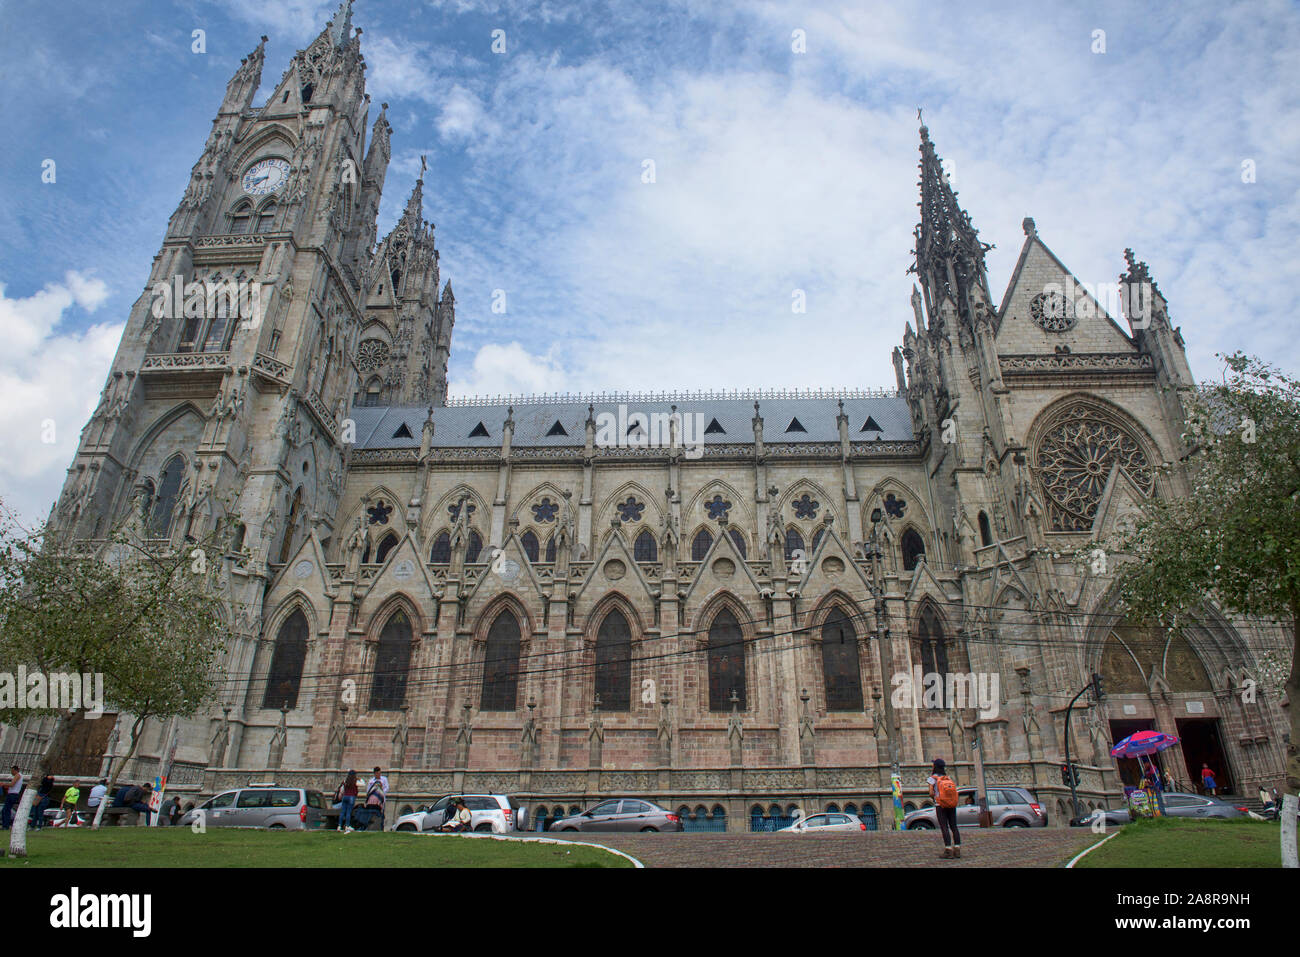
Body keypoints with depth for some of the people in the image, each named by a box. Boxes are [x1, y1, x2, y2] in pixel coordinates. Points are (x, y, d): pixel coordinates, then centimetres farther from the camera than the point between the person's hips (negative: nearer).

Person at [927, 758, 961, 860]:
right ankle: (957, 849, 5)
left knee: (944, 827, -4)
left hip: (940, 805, -4)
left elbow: (931, 793, -11)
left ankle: (948, 850, -9)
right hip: (952, 805, 4)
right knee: (954, 826, 8)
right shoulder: (948, 777, 8)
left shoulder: (932, 778, -5)